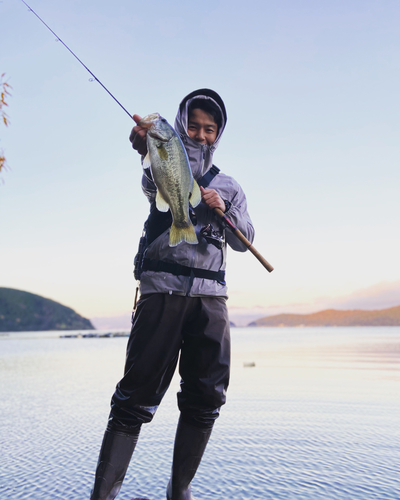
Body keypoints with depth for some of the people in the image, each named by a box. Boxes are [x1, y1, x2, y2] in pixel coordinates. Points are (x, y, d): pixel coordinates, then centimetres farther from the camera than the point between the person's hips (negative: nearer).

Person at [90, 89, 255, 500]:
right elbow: (153, 184, -15)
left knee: (206, 398, 3)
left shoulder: (229, 187, 20)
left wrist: (223, 211, -10)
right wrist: (147, 150, -37)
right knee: (138, 394, -10)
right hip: (162, 288, -3)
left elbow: (244, 241, 10)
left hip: (210, 296, 4)